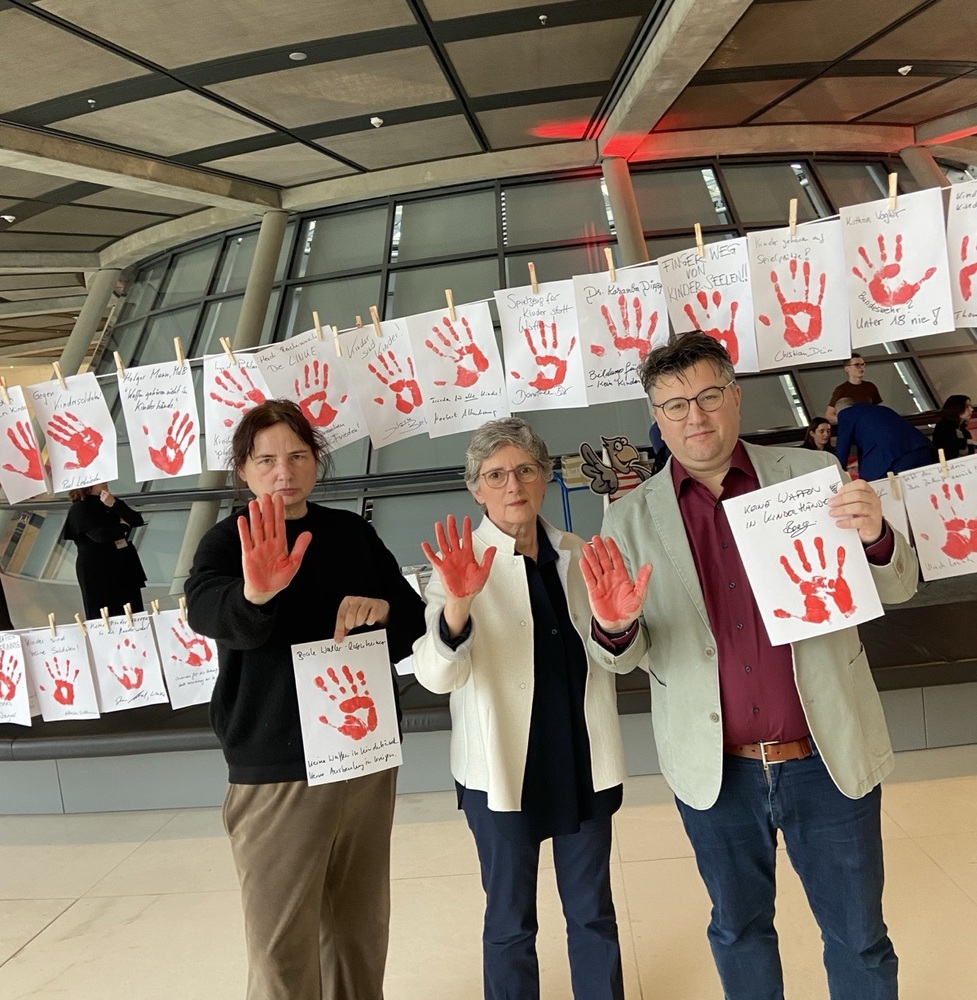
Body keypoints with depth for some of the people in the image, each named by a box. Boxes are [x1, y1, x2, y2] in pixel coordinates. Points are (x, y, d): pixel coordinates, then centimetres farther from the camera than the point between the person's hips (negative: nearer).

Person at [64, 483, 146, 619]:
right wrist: (124, 526, -3)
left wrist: (114, 504, -11)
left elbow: (138, 521, 0)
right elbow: (100, 535, -19)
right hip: (97, 571, -5)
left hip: (124, 565, 6)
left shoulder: (111, 501, 11)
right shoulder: (79, 509, -7)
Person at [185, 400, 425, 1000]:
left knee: (361, 927, 16)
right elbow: (207, 611, -26)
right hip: (275, 772, -3)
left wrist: (382, 608, -13)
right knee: (282, 946, 0)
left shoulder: (352, 532, 7)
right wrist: (254, 594, -49)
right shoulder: (229, 541, -4)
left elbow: (415, 621, 9)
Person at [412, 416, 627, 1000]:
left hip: (583, 761, 3)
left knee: (594, 914, 18)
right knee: (511, 923, 14)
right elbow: (437, 675, -26)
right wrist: (457, 605, -43)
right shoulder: (463, 563, -12)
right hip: (504, 768, -3)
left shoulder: (579, 555, 1)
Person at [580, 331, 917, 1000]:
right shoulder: (630, 520, -2)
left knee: (859, 937, 17)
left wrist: (875, 538, -22)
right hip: (716, 771, 1)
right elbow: (623, 658, -2)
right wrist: (614, 626, -27)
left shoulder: (811, 474, -3)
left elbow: (897, 588, 2)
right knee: (739, 929, 21)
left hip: (829, 758, 0)